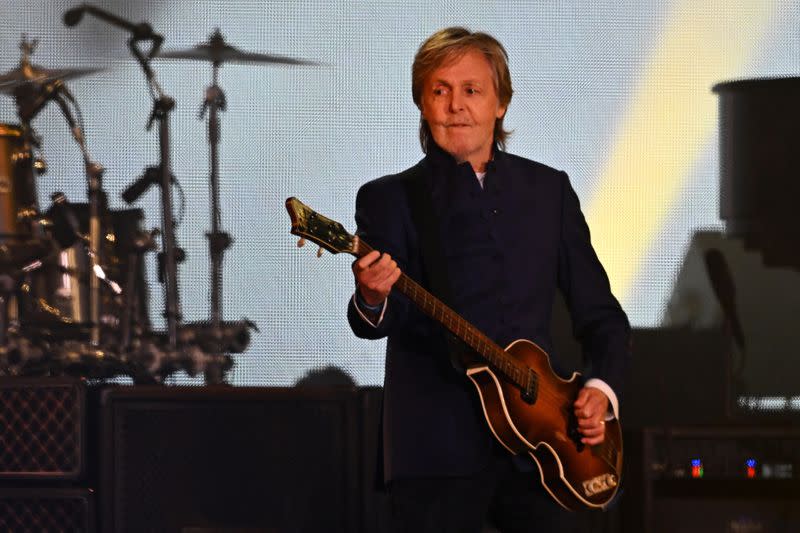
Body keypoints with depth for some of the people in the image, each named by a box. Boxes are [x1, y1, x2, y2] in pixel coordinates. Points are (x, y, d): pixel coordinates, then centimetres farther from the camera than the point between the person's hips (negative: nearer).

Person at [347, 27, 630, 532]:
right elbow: (381, 322, -10)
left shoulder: (549, 188, 13)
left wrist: (602, 388, 0)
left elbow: (600, 313, 17)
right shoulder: (389, 198, 4)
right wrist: (373, 300, -33)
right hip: (437, 449, -3)